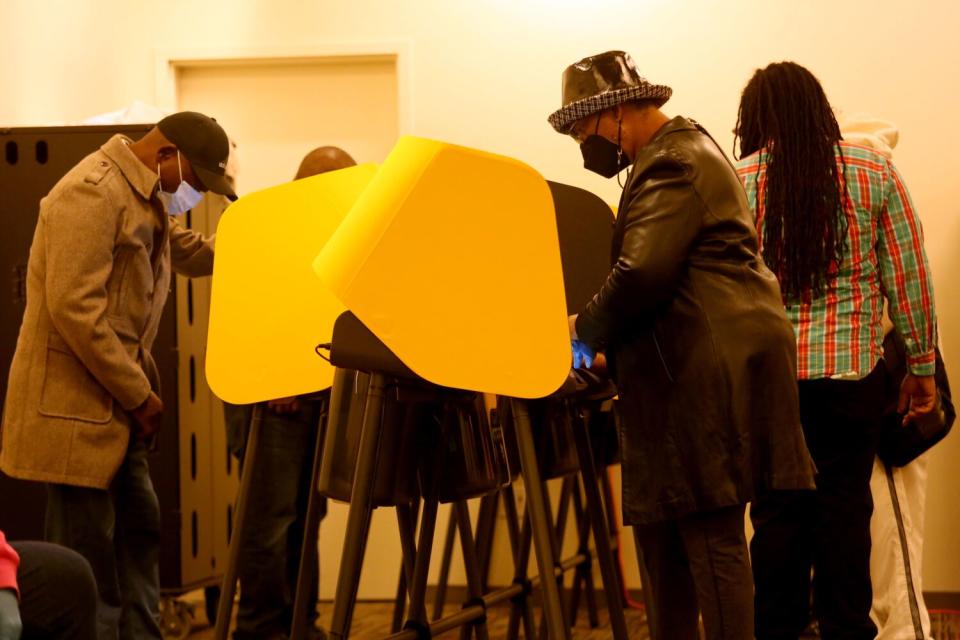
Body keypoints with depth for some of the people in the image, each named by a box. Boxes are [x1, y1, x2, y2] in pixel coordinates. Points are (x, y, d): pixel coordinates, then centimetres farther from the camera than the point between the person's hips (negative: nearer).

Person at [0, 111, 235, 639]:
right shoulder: (91, 193, -18)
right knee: (86, 554, -5)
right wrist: (139, 395, -17)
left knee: (139, 535, 14)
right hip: (75, 402, -10)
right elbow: (74, 308, -24)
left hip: (115, 402, 10)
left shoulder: (145, 197, 14)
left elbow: (185, 249, 33)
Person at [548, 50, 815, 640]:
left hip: (710, 369, -11)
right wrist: (609, 337, 18)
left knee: (712, 539, -8)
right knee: (660, 531, 13)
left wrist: (587, 331, -9)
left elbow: (641, 275, -24)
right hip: (698, 368, 11)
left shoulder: (672, 163, -13)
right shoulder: (680, 151, 22)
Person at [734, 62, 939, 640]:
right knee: (845, 511, 6)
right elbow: (908, 277, 2)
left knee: (777, 513, 7)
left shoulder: (737, 183, -1)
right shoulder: (874, 171, 1)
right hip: (852, 372, 0)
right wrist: (922, 365, 10)